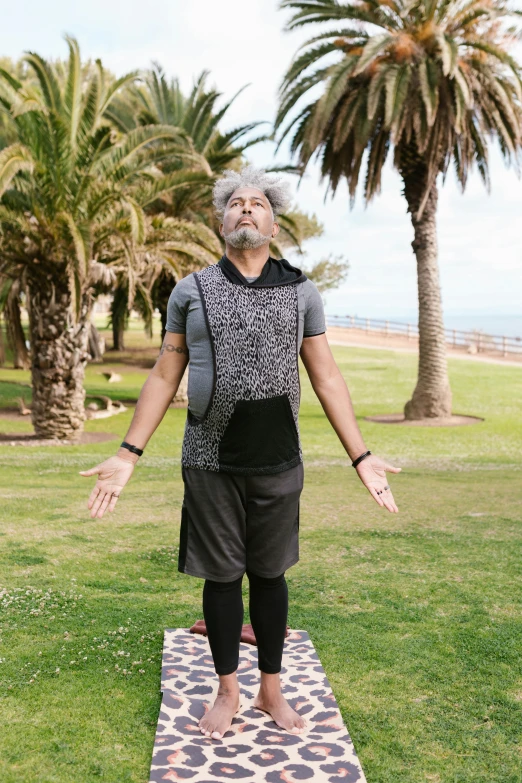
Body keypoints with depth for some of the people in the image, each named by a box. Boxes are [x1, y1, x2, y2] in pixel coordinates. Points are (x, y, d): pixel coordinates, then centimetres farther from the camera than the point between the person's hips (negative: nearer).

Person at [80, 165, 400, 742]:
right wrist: (128, 455, -2)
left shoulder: (301, 292, 4)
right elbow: (164, 377, 4)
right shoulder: (190, 291, 2)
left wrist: (362, 457, 1)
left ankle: (271, 689, 28)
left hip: (278, 462, 1)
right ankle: (227, 691, 27)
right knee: (222, 576, 9)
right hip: (211, 462, 0)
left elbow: (327, 379, 5)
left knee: (270, 575, 11)